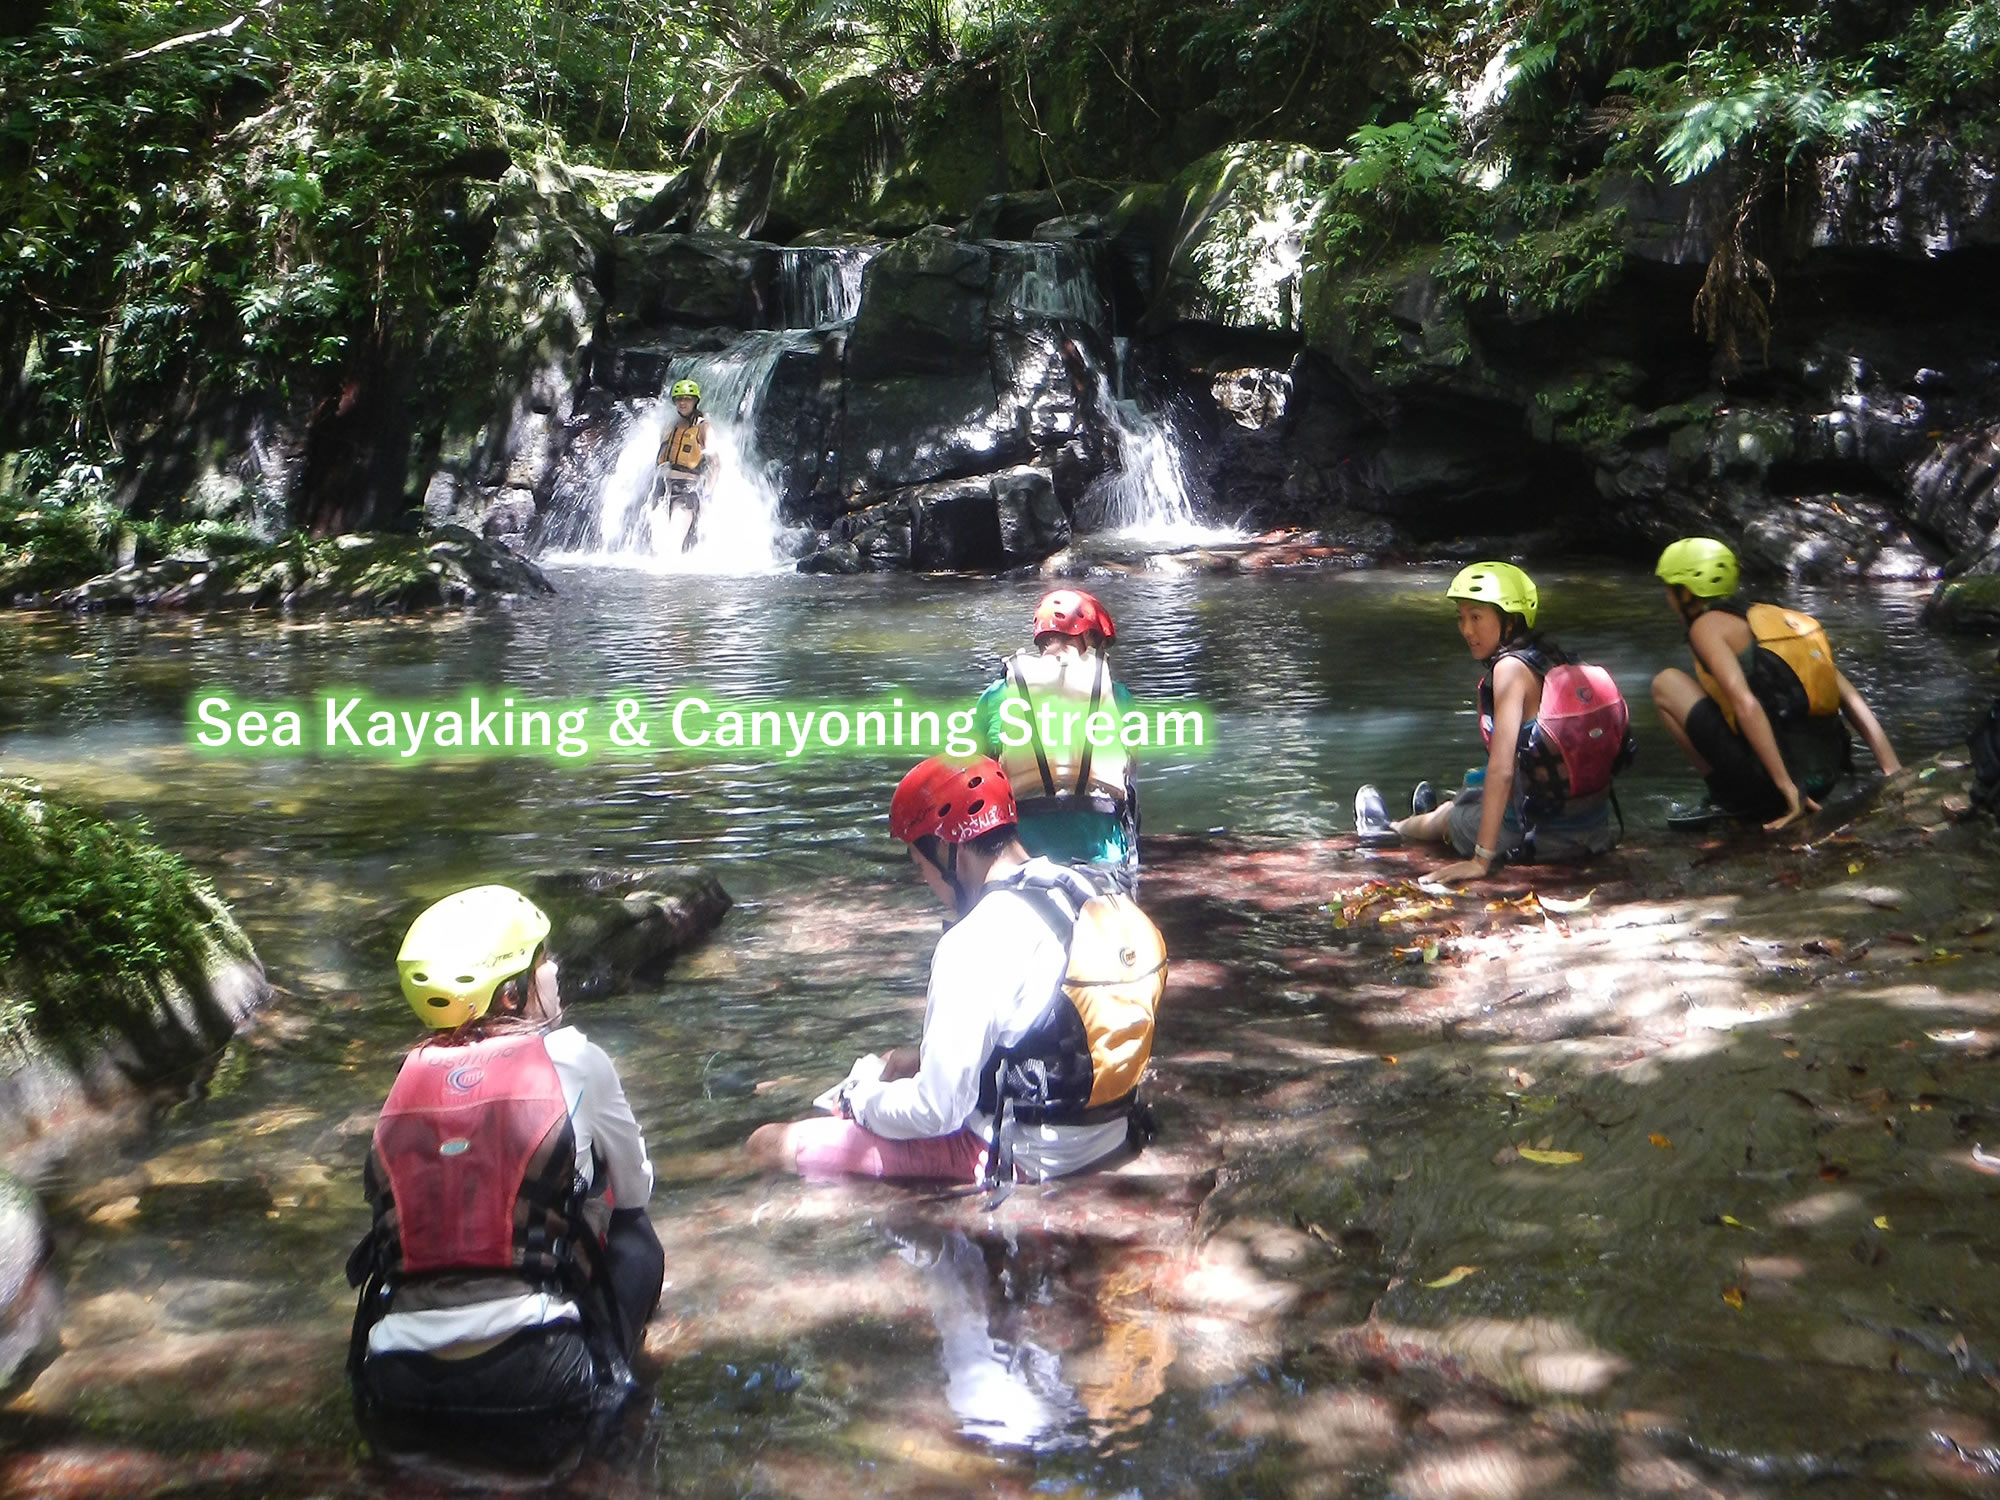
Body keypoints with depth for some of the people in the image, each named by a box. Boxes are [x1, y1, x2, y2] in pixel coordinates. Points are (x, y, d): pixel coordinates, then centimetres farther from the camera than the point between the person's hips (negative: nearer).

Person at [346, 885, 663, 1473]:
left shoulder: (412, 1075, 11)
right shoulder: (573, 1059, 1)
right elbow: (635, 1189, 15)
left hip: (394, 1406, 4)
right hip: (534, 1395, -3)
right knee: (635, 1240, 21)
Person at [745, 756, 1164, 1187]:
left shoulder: (978, 942, -24)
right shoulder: (1084, 889, 1)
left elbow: (936, 1112, -20)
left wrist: (859, 1100, -1)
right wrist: (925, 1059, 14)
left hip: (1025, 1153, -8)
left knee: (773, 1144, -7)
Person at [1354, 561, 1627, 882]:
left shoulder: (1511, 667, -17)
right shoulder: (1551, 658, 6)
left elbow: (1502, 769, -23)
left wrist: (1481, 859, -23)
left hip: (1541, 834, -6)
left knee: (1450, 815, 23)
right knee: (1473, 796, 33)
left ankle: (1391, 829, 55)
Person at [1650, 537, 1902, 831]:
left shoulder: (1708, 625, -1)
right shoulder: (1777, 618, 20)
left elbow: (1746, 704, -18)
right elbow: (1852, 700, 13)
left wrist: (1786, 787, -21)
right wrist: (1895, 774, 9)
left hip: (1766, 781, -8)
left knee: (1666, 684, 6)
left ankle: (1723, 799, 3)